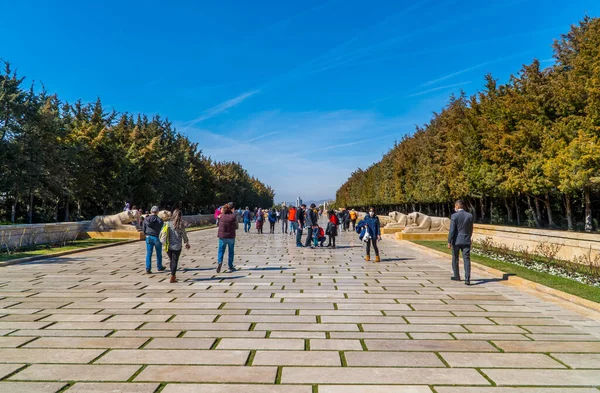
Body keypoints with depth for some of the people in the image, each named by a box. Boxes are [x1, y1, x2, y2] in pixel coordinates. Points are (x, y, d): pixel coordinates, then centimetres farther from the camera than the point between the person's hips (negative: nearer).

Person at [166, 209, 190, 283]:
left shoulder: (168, 223, -5)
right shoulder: (181, 225, -8)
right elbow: (184, 235, 1)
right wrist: (187, 243, 16)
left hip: (168, 246, 2)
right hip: (177, 247, -2)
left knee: (171, 261, 16)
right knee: (175, 261, 7)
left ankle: (173, 276, 27)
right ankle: (172, 278, 8)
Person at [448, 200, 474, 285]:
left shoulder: (454, 216, -11)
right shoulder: (470, 216, 1)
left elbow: (452, 230, -13)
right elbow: (471, 230, 9)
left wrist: (449, 242, -8)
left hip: (456, 241, -2)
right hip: (466, 241, 3)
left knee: (455, 259, 14)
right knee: (467, 259, 0)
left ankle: (456, 276, 26)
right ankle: (467, 279, -9)